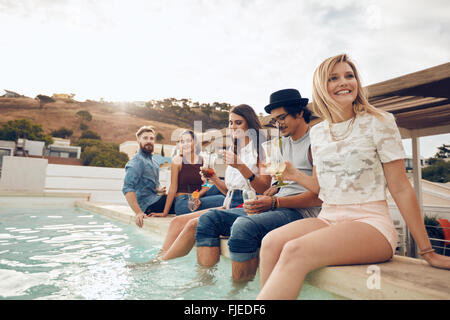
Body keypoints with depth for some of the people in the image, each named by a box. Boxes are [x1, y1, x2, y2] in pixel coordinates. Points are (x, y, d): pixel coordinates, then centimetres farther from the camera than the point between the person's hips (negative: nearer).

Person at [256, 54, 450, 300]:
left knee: (295, 250, -29)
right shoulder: (317, 132, 10)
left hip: (371, 222, -4)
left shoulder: (379, 123, -3)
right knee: (271, 242, -23)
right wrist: (294, 176, -2)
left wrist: (427, 252, -3)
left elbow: (400, 189, -3)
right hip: (328, 219, 5)